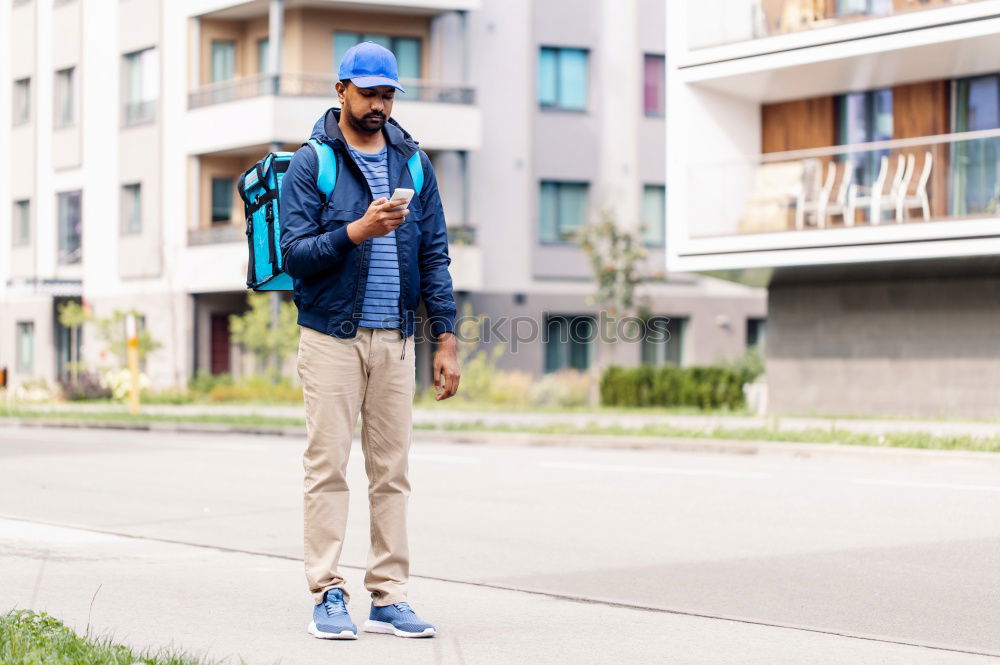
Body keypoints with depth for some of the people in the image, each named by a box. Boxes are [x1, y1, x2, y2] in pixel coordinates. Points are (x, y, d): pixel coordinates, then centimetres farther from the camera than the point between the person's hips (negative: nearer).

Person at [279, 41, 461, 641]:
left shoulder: (413, 163, 12)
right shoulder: (311, 163, 0)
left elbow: (434, 255, 11)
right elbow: (295, 253, -7)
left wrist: (446, 337, 4)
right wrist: (356, 233, -22)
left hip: (395, 339, 4)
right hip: (332, 337, -3)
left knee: (392, 472, 4)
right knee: (328, 467, -4)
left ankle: (390, 597, 9)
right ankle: (329, 596, 1)